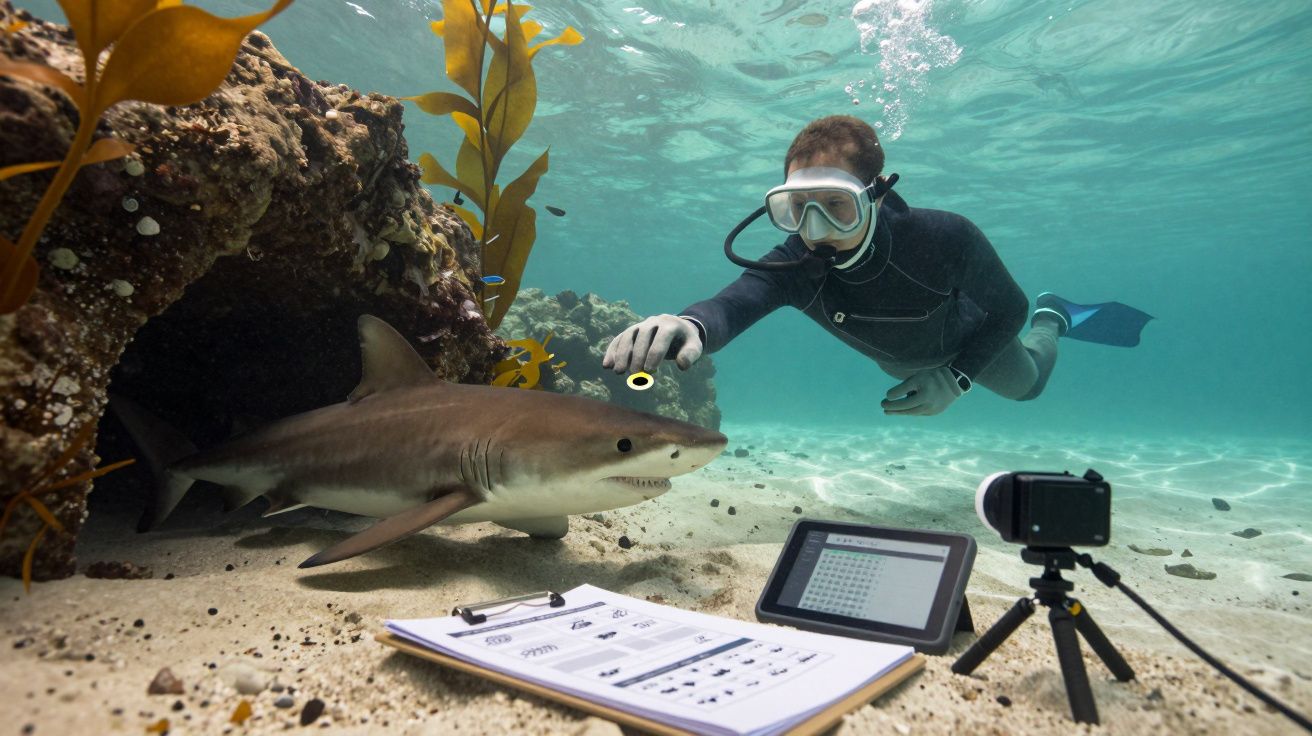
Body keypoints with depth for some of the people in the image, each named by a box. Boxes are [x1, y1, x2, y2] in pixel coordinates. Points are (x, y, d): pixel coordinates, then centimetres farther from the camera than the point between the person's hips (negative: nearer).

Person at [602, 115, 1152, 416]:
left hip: (967, 338, -3)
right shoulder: (795, 264, -41)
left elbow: (1008, 308, -25)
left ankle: (1052, 318, 57)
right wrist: (690, 325, -86)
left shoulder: (944, 238, -44)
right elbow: (735, 302, -62)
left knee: (1025, 384, 27)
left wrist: (955, 378, -36)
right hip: (900, 358, 3)